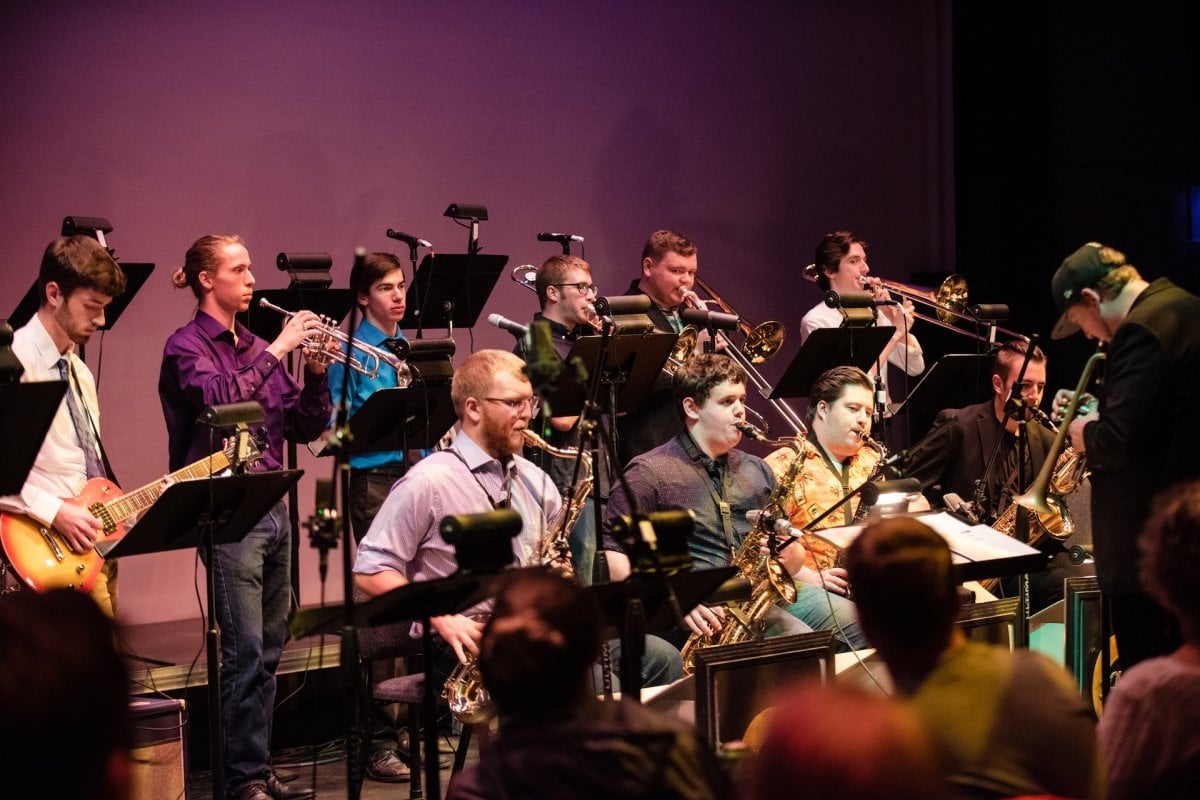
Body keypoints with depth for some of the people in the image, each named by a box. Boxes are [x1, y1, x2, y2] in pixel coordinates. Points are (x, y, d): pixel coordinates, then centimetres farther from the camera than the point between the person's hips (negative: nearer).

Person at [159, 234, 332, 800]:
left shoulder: (258, 349, 15)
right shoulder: (188, 345, -4)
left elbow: (306, 427, 12)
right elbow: (218, 396, -24)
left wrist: (316, 368, -2)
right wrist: (277, 349, -19)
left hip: (272, 507, 7)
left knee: (268, 650, 10)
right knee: (245, 651, -8)